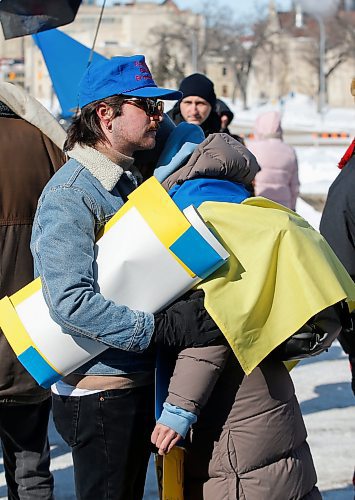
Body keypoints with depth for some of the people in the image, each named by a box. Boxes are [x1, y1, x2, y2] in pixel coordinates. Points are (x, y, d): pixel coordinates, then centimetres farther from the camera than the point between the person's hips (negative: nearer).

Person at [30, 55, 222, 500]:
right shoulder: (70, 195, -17)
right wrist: (162, 328, -31)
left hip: (137, 383, 9)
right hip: (99, 392, -9)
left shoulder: (131, 180, 13)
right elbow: (70, 301, -28)